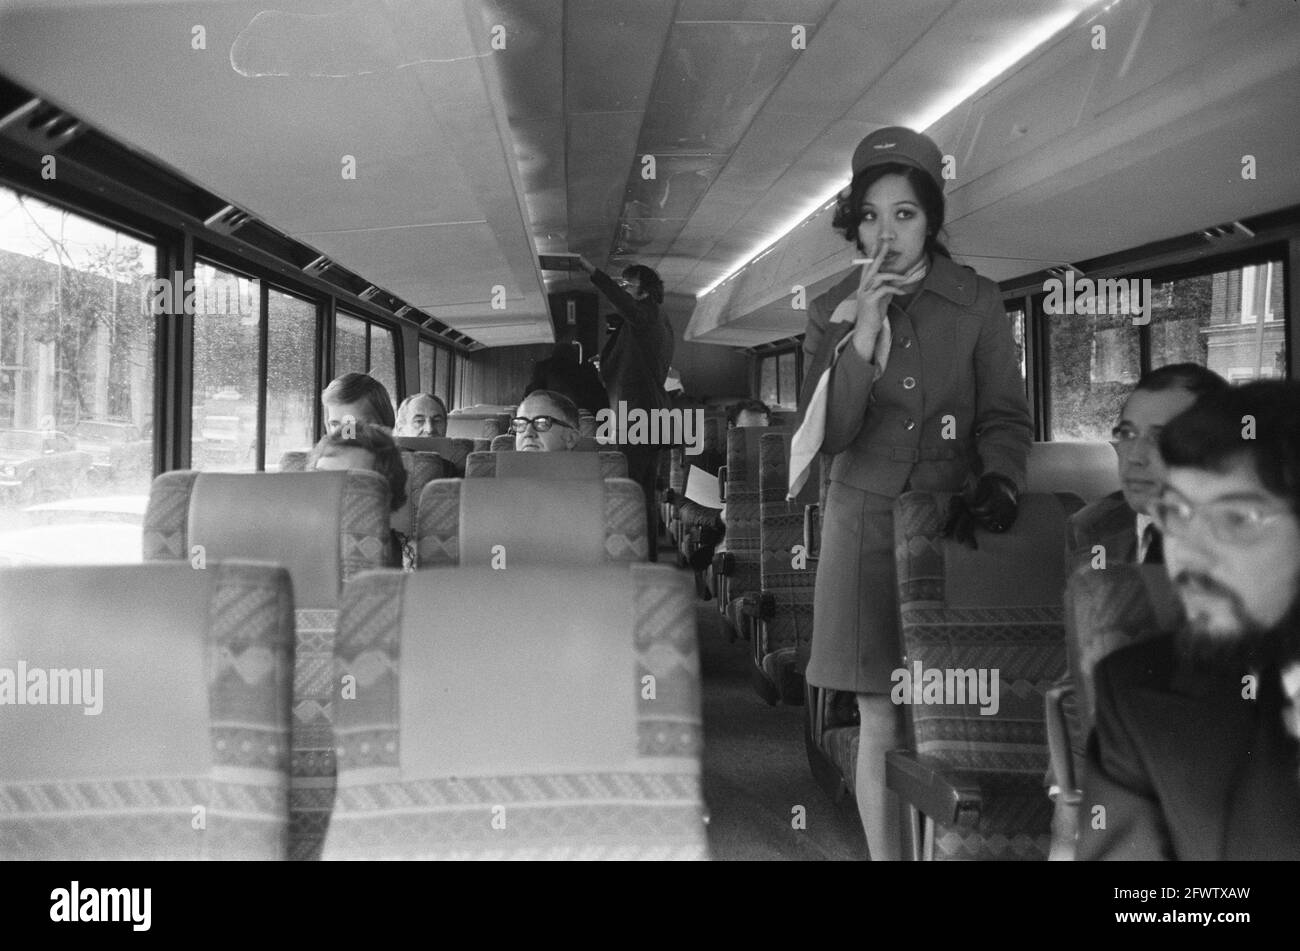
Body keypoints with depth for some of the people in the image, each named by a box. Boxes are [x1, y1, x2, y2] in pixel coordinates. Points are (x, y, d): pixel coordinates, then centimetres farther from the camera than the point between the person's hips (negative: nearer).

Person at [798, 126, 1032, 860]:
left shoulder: (978, 304, 0)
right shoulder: (834, 312, 3)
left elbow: (1006, 416, -1)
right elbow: (825, 436, -6)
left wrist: (999, 483, -21)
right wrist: (861, 339, -18)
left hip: (954, 527, 0)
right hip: (867, 527, 1)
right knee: (883, 727, 3)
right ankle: (884, 853, 17)